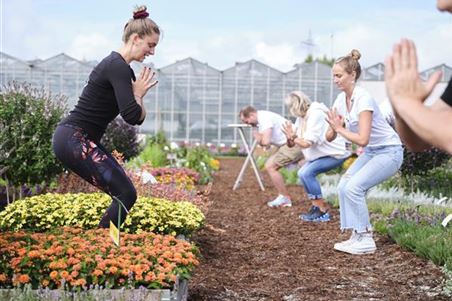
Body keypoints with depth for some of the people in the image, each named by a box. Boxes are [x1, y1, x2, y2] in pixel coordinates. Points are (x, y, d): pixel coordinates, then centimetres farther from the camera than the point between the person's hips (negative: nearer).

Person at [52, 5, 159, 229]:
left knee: (123, 194, 8)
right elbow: (131, 116, -26)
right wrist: (138, 94, -7)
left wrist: (138, 93, 1)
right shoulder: (118, 67, -15)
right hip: (74, 140, -10)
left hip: (74, 139, 10)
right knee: (126, 194, -13)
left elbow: (138, 117, 19)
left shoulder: (116, 65, 16)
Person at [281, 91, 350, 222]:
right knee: (302, 173, 6)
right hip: (324, 153, 10)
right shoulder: (302, 117, 7)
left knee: (306, 172, -20)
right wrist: (290, 138, -17)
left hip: (336, 153, -10)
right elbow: (290, 144, 5)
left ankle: (322, 211, -12)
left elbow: (307, 143, -25)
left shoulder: (315, 114, -21)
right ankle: (316, 207, 14)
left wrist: (293, 137, -9)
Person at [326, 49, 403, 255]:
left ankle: (365, 239, -8)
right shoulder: (341, 99, 1)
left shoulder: (363, 99, -24)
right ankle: (357, 236, 4)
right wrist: (333, 128, -21)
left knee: (353, 187, -20)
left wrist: (340, 129, -20)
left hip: (389, 151, -8)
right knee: (343, 187, -4)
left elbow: (362, 139, -31)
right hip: (370, 151, 8)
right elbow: (330, 137, 0)